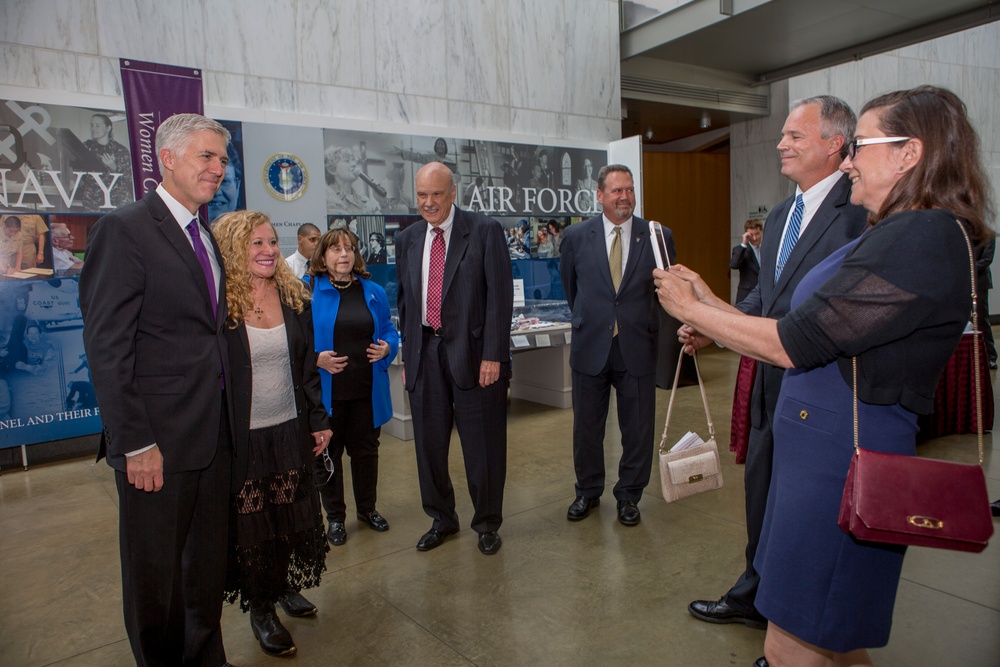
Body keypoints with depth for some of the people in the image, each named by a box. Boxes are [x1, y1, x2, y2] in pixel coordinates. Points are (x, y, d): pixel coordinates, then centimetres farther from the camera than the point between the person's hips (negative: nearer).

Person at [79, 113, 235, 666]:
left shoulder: (206, 236, 12)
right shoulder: (123, 229, -11)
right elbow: (106, 347, -15)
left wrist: (224, 420, 9)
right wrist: (135, 443, -17)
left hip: (215, 436, 7)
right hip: (158, 440, -7)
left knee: (208, 562, 20)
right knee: (155, 573, 11)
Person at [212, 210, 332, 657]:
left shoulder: (294, 297, 2)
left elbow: (307, 365, 7)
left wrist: (319, 420, 6)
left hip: (291, 429, 5)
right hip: (242, 435, -4)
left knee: (291, 514, 16)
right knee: (250, 521, 9)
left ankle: (286, 585, 38)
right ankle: (260, 608, 26)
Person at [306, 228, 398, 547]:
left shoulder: (373, 292, 6)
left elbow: (389, 330, 13)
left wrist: (387, 348, -7)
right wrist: (316, 358, -19)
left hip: (368, 389, 3)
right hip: (327, 390, -3)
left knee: (366, 449, 15)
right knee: (327, 453, 10)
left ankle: (367, 508, 35)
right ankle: (335, 517, 28)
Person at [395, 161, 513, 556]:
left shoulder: (484, 230, -4)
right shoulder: (407, 240, 11)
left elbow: (499, 296, -8)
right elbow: (404, 302, 15)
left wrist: (492, 355, -14)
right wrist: (407, 358, 11)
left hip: (472, 352, -4)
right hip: (425, 355, 5)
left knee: (482, 445, 6)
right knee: (429, 444, 13)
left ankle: (487, 523, 27)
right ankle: (442, 519, 33)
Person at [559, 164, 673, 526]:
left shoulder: (658, 236, -2)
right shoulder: (575, 236, 0)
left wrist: (647, 326, 10)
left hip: (637, 348, 0)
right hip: (590, 347, 1)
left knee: (638, 429, 9)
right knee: (586, 427, 13)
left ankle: (629, 495, 30)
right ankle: (588, 491, 33)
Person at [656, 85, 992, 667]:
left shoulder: (923, 238, -19)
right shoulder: (894, 235, 14)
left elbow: (793, 344, -22)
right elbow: (800, 337, 13)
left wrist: (690, 309, -11)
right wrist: (712, 304, 9)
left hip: (841, 462, -10)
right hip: (823, 454, 10)